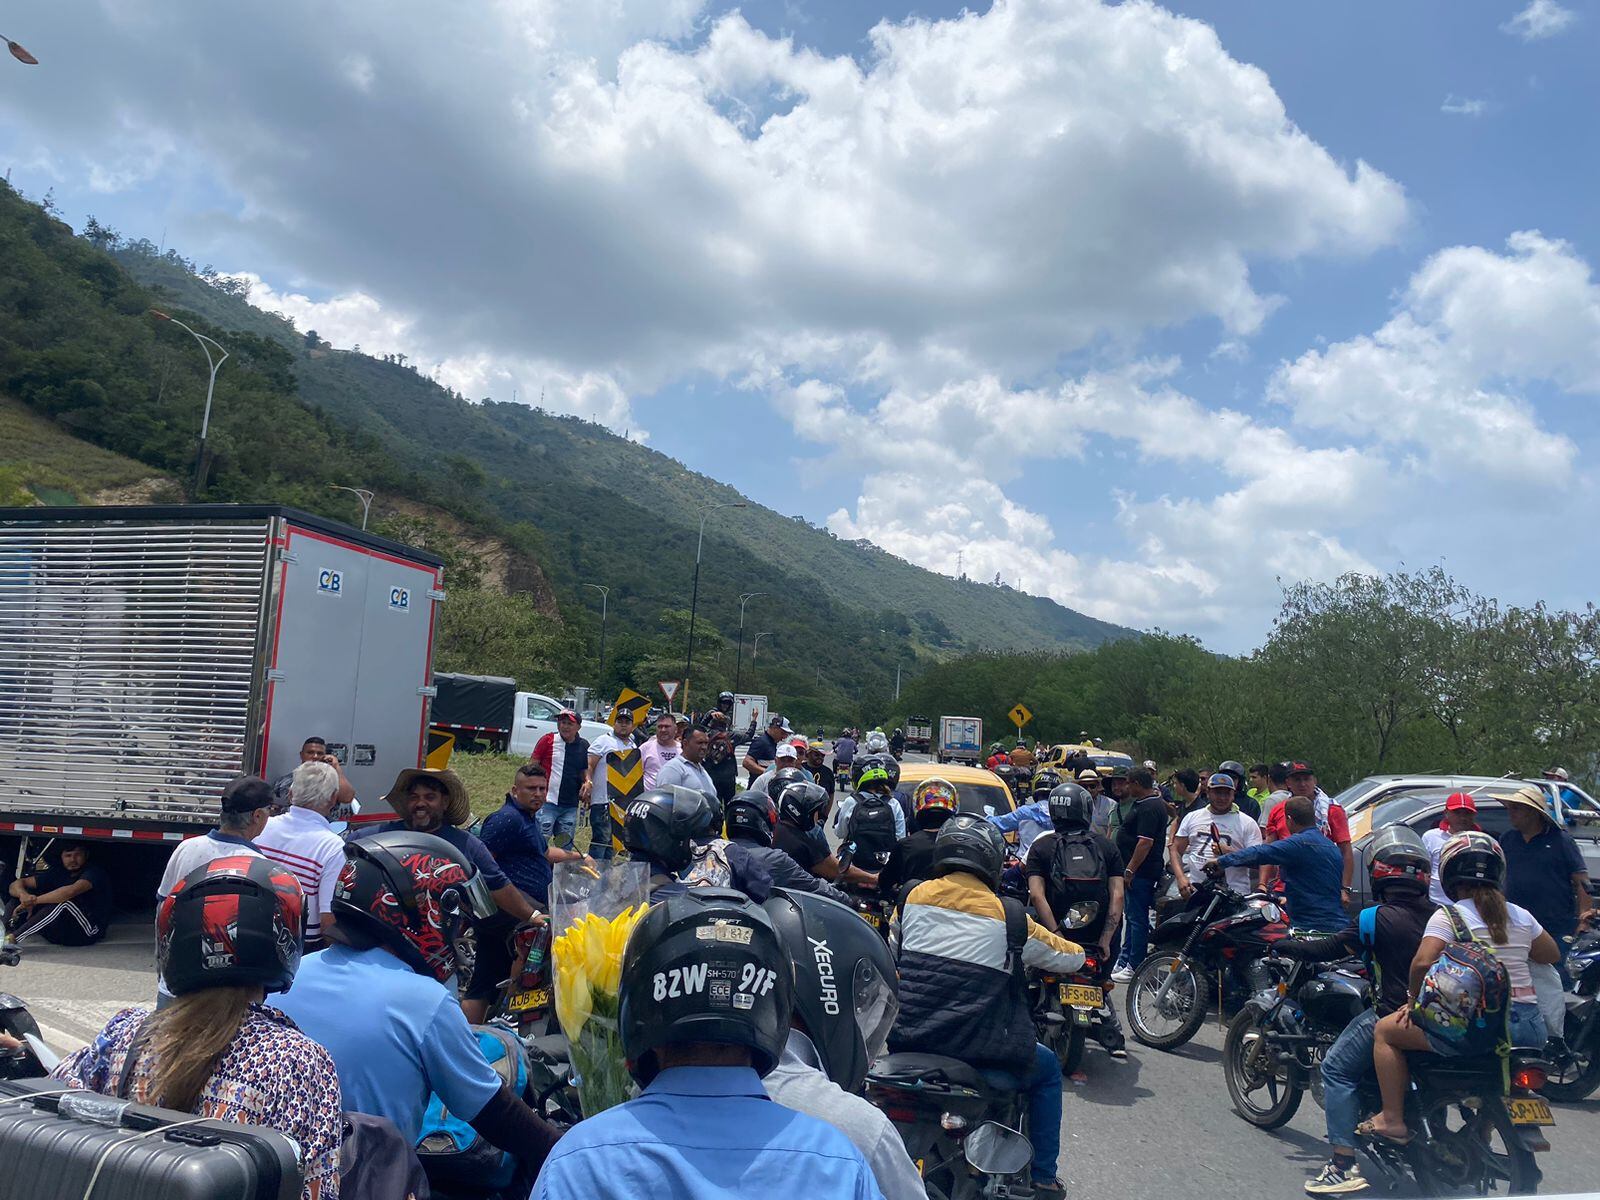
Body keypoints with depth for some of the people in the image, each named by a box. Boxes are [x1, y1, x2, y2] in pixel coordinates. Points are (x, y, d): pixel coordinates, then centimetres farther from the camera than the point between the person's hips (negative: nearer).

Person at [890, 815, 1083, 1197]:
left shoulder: (913, 896, 2)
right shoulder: (1007, 915, -7)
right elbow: (1073, 957, 6)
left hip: (906, 1040, 3)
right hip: (977, 1052, -3)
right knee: (1047, 1069, 25)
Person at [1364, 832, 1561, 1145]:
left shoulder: (1448, 916, -5)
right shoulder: (1521, 916, 11)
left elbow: (1423, 962, -18)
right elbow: (1552, 954, 27)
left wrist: (1415, 999, -1)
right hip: (1530, 1027, 6)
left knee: (1386, 1029, 9)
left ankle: (1393, 1119, 4)